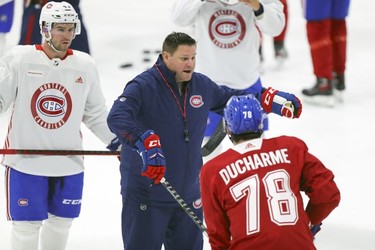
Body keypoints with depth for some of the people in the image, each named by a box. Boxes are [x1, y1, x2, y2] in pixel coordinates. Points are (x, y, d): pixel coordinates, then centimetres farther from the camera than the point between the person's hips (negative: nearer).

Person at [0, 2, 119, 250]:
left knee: (61, 221, 12)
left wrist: (116, 141, 8)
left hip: (68, 162, 3)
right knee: (26, 225, 0)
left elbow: (96, 112, 14)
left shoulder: (85, 65, 4)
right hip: (25, 161, -3)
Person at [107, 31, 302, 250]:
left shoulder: (201, 85, 4)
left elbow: (228, 98, 22)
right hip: (145, 196, -7)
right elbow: (117, 117, -33)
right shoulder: (144, 86, -18)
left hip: (188, 194, 7)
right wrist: (146, 143, -48)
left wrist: (270, 99, 10)